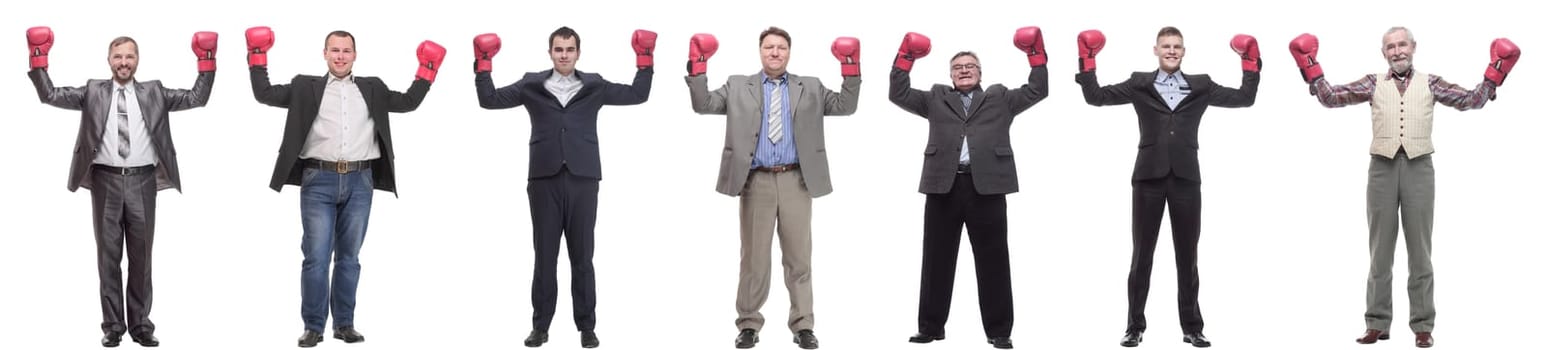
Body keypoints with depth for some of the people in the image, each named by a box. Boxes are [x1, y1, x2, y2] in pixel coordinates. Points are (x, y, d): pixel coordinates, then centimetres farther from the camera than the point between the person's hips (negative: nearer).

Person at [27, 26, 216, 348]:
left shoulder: (154, 92, 8)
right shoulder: (93, 92, 7)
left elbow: (196, 98, 3)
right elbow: (51, 96, 1)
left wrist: (206, 62, -4)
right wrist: (38, 59, -6)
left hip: (142, 180, 0)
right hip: (106, 180, 0)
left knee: (141, 255, 7)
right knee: (108, 255, 4)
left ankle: (140, 324, 15)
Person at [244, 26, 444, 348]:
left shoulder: (372, 89, 14)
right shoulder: (306, 87, 9)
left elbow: (409, 102, 16)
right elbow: (264, 94, 7)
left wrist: (427, 68, 10)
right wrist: (257, 56, 3)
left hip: (359, 182, 2)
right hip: (319, 181, -2)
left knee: (348, 258, 8)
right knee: (316, 257, -4)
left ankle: (345, 324, 15)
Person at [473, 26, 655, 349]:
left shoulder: (594, 86, 8)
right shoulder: (532, 85, 7)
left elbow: (637, 95, 8)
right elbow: (490, 100, 6)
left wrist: (645, 61, 0)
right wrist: (483, 65, -2)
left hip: (582, 179, 0)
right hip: (545, 179, 0)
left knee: (582, 257, 4)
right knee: (544, 256, 4)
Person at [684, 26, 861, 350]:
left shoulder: (810, 88, 12)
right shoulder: (738, 86, 9)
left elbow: (845, 106, 6)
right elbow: (703, 104, 3)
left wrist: (850, 67, -5)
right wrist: (698, 65, -8)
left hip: (796, 181, 1)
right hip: (757, 180, -1)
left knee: (799, 257, 4)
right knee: (753, 257, 4)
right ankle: (749, 324, 12)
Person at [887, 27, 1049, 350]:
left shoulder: (1000, 99, 16)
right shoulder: (936, 99, 18)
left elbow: (1037, 91, 11)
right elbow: (899, 95, 12)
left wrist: (1036, 53, 6)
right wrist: (906, 57, 7)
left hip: (986, 187, -1)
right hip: (944, 186, 1)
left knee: (993, 261, 1)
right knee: (937, 260, 5)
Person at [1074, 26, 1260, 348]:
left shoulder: (1201, 87, 7)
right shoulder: (1139, 85, 4)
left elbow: (1244, 98, 6)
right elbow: (1096, 96, 0)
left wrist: (1251, 64, -2)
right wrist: (1087, 62, -8)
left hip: (1186, 177, 1)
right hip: (1149, 177, -1)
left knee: (1187, 256, 7)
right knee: (1142, 255, 4)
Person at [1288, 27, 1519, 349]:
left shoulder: (1429, 83, 11)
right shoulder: (1373, 84, 10)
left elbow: (1473, 100, 6)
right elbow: (1330, 97, 4)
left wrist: (1495, 71, -2)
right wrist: (1311, 67, -2)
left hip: (1418, 167, 0)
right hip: (1382, 167, 0)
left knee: (1420, 250, 2)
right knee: (1380, 250, 5)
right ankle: (1377, 323, 10)